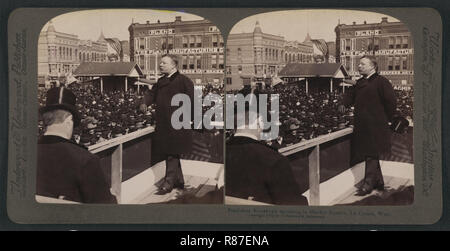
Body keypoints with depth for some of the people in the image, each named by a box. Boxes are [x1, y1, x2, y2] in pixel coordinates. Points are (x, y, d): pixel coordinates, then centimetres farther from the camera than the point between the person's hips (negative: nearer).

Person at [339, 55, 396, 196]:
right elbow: (351, 95, 20)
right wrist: (344, 104, 0)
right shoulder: (360, 83, 15)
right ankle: (378, 182, 23)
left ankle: (368, 184, -3)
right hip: (362, 125, 8)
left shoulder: (381, 81, -9)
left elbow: (390, 101, -10)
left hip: (375, 125, -8)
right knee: (370, 154, 13)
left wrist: (387, 119, -6)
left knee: (372, 154, -6)